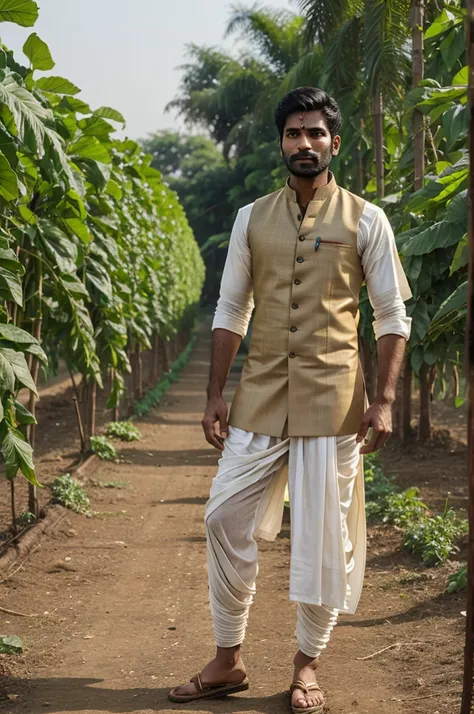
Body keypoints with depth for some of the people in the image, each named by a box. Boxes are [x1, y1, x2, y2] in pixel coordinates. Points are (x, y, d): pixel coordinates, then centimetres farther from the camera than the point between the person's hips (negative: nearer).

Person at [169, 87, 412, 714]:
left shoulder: (365, 221, 0)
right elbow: (231, 310, 11)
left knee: (324, 535, 2)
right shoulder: (252, 219, 9)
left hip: (331, 400, -3)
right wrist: (215, 396, 5)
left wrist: (385, 400, -9)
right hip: (260, 397, 3)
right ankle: (227, 662, 16)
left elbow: (393, 316, 0)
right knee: (225, 518, 1)